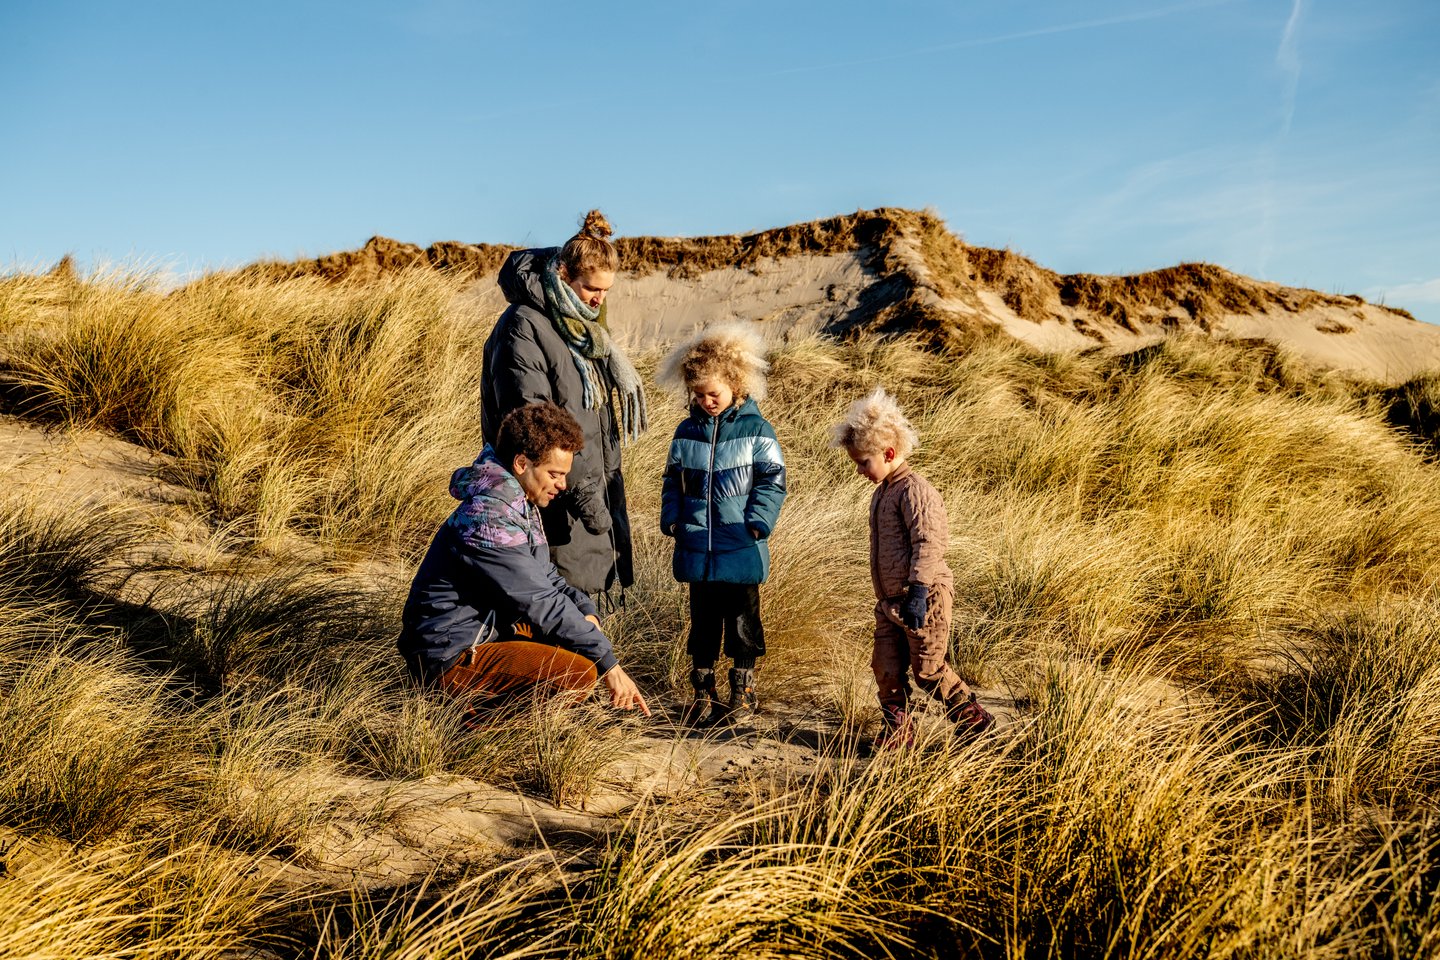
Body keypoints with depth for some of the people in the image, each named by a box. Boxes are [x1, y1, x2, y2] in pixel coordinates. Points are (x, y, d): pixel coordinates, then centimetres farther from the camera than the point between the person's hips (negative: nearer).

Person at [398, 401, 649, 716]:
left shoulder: (521, 503, 8)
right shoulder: (488, 516, -23)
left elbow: (543, 577, 14)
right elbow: (539, 602, -24)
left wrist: (585, 609, -7)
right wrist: (608, 662, -21)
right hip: (450, 657, -10)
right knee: (579, 675, -23)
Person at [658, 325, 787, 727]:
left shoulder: (756, 430, -6)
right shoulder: (687, 432, 5)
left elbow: (771, 482, -5)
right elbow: (673, 480, 12)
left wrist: (757, 522, -14)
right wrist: (671, 518, 0)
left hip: (741, 548, -3)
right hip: (696, 546, 3)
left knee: (742, 618, 9)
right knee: (702, 619, 12)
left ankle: (744, 690, 23)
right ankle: (703, 690, 24)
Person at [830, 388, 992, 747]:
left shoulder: (914, 490, -17)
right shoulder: (882, 492, 14)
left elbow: (928, 544, -22)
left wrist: (918, 594, -27)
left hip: (925, 597, -9)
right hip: (890, 601, 9)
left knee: (928, 670, 1)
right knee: (886, 668, 8)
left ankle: (973, 717, 19)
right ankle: (897, 731, 21)